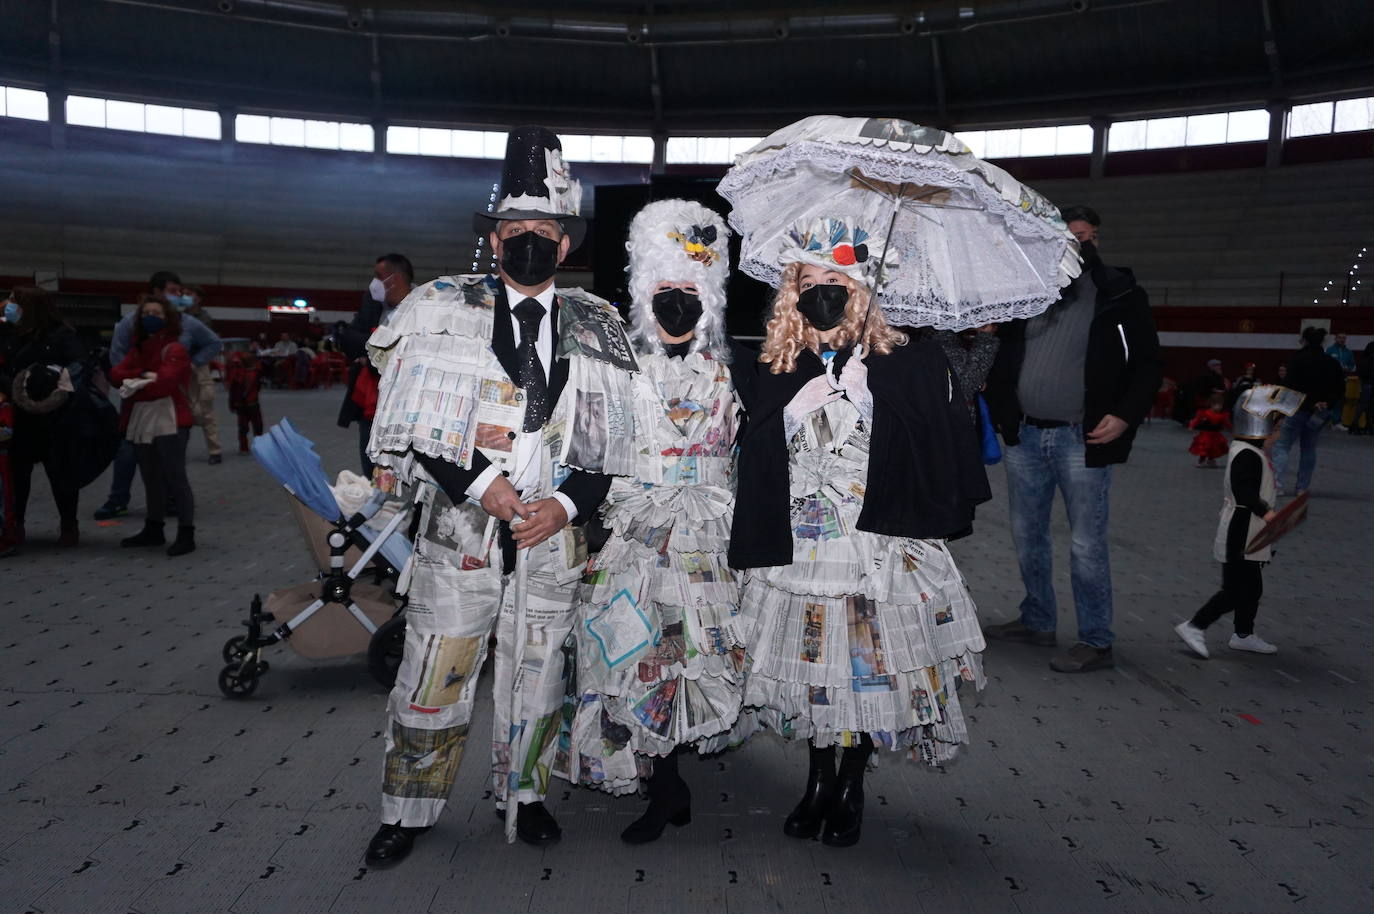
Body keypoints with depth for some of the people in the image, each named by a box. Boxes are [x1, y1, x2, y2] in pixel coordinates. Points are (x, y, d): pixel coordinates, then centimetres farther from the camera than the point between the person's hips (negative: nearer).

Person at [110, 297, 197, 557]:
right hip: (140, 421, 8)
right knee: (151, 479, 16)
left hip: (169, 422, -8)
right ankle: (154, 529, 27)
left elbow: (165, 381, -19)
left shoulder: (174, 349, -5)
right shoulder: (138, 348, 17)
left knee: (175, 478, -6)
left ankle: (186, 534, -3)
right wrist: (143, 375, -13)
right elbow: (116, 374, 4)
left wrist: (134, 387, -5)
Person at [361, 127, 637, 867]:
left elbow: (615, 443, 6)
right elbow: (411, 424, -3)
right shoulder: (443, 308, 1)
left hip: (553, 535, 2)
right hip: (459, 529, -1)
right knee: (433, 679, 5)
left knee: (536, 677, 14)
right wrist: (479, 484, -13)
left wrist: (565, 504, -9)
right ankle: (409, 810, 26)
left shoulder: (597, 327, 6)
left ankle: (521, 794, 35)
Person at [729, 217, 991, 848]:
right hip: (798, 551, 3)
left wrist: (935, 518, -10)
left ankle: (851, 788, 27)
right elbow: (756, 468, 7)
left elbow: (945, 452, -3)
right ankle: (819, 780, 32)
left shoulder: (903, 363, -3)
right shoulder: (777, 374, 5)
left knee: (871, 667, 5)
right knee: (811, 665, 11)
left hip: (879, 550, -2)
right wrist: (755, 551, 4)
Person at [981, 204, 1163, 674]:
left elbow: (1148, 364, 0)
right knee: (1027, 535, 14)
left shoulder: (1121, 295, -1)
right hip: (1024, 435, 5)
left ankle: (1096, 643, 9)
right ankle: (1037, 621, 30)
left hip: (1082, 440, -4)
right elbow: (1003, 353, 17)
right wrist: (1000, 412, 4)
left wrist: (1126, 415, -14)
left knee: (1087, 543, -1)